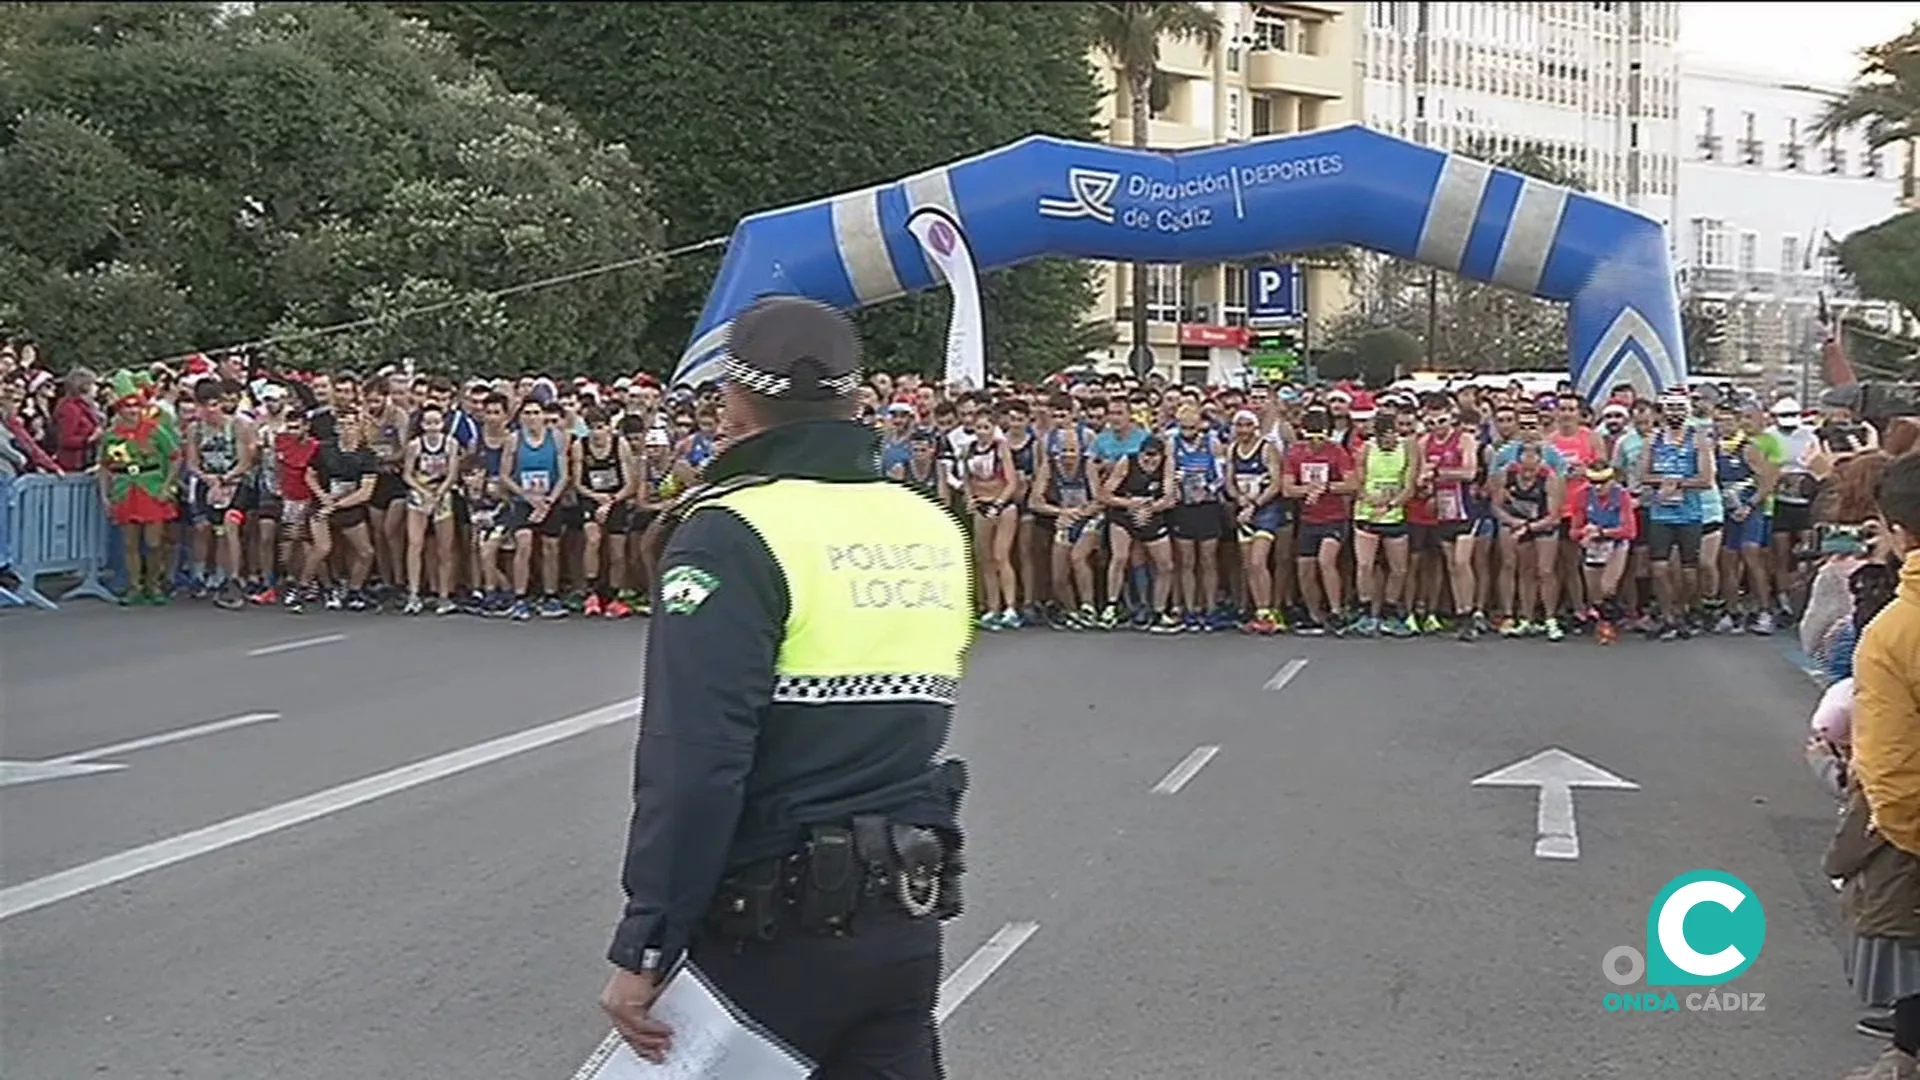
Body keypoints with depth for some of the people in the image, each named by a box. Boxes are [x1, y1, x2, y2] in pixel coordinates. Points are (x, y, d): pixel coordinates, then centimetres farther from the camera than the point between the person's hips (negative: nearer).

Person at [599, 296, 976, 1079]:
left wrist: (643, 948, -18)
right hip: (908, 919, 6)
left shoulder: (733, 537, -14)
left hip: (775, 930, -6)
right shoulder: (933, 528, 7)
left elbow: (694, 765, -21)